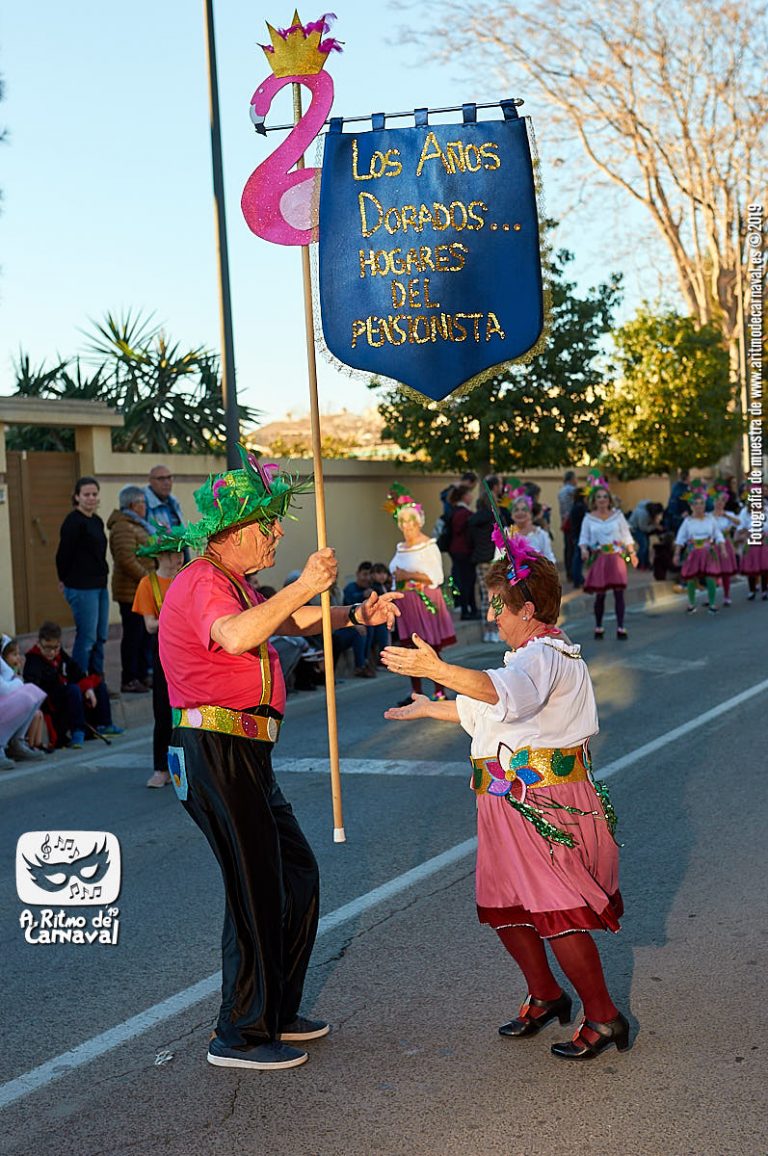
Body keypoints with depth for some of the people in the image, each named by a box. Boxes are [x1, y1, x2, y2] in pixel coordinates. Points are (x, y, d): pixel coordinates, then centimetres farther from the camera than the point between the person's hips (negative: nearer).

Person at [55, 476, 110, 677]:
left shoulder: (97, 521, 14)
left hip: (100, 585, 9)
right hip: (81, 588, -9)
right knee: (87, 638, -6)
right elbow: (64, 554, -11)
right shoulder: (73, 521, -13)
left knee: (100, 637, 11)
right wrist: (65, 580, -1)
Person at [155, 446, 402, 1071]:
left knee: (298, 873, 18)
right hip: (218, 753, -11)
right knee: (257, 891, -4)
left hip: (245, 757, 11)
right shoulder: (202, 584, -15)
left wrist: (354, 615, 15)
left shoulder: (230, 583, 18)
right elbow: (235, 636, -37)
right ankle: (240, 1036, 8)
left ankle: (276, 1012, 29)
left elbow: (288, 620, 30)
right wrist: (303, 585, -34)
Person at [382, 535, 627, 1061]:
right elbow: (484, 705, 36)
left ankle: (603, 1016, 2)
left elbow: (503, 692, -38)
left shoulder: (547, 655, -15)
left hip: (548, 803, -10)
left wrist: (437, 670, -49)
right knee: (505, 906, 13)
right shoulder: (534, 655, 20)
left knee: (556, 910, -10)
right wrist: (430, 708, 47)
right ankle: (545, 995, 31)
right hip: (512, 802, 10)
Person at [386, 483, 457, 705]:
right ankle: (416, 692, 14)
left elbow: (436, 578, -13)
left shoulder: (429, 546, -7)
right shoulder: (401, 548, 13)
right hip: (406, 602, 6)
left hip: (425, 601, -6)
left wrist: (408, 575, -14)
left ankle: (439, 692, -1)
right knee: (410, 647, 6)